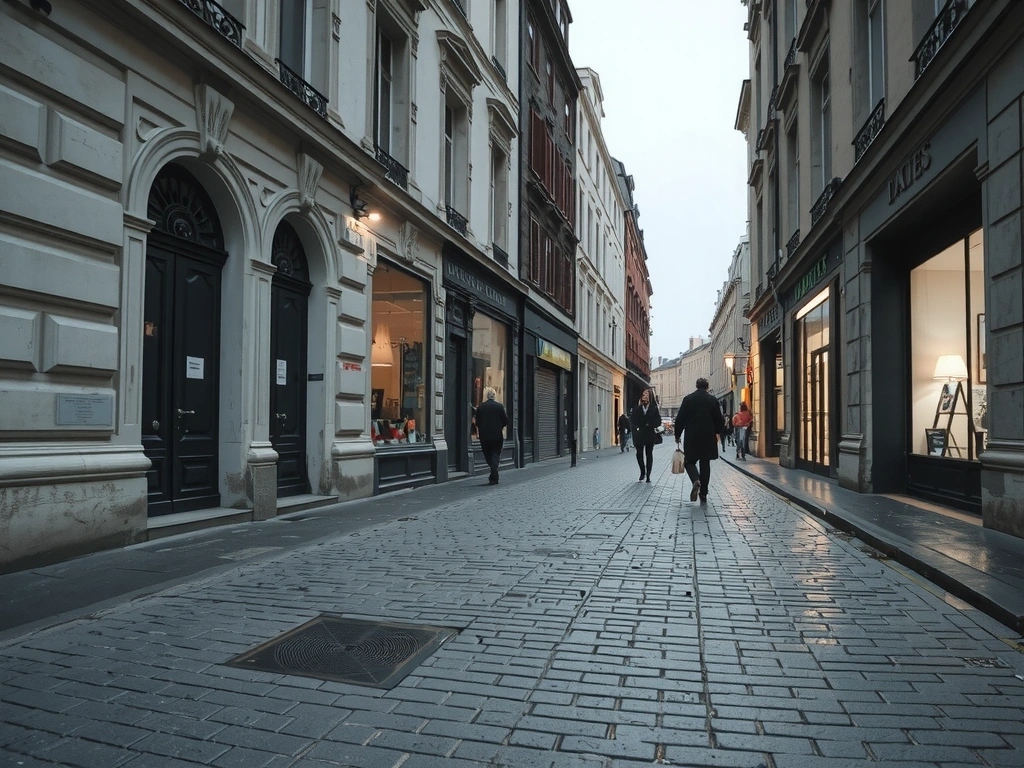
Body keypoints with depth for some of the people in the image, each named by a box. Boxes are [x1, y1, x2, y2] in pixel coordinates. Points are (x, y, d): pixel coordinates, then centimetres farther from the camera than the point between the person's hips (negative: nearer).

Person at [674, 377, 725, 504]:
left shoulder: (688, 399, -4)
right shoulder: (713, 400, -1)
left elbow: (680, 419, -4)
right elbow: (719, 420, 2)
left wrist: (677, 435, 8)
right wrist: (717, 432, 22)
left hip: (691, 438, -1)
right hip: (708, 438, 2)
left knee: (690, 461, 10)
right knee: (705, 465, 10)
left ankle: (696, 480, -20)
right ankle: (703, 494, 11)